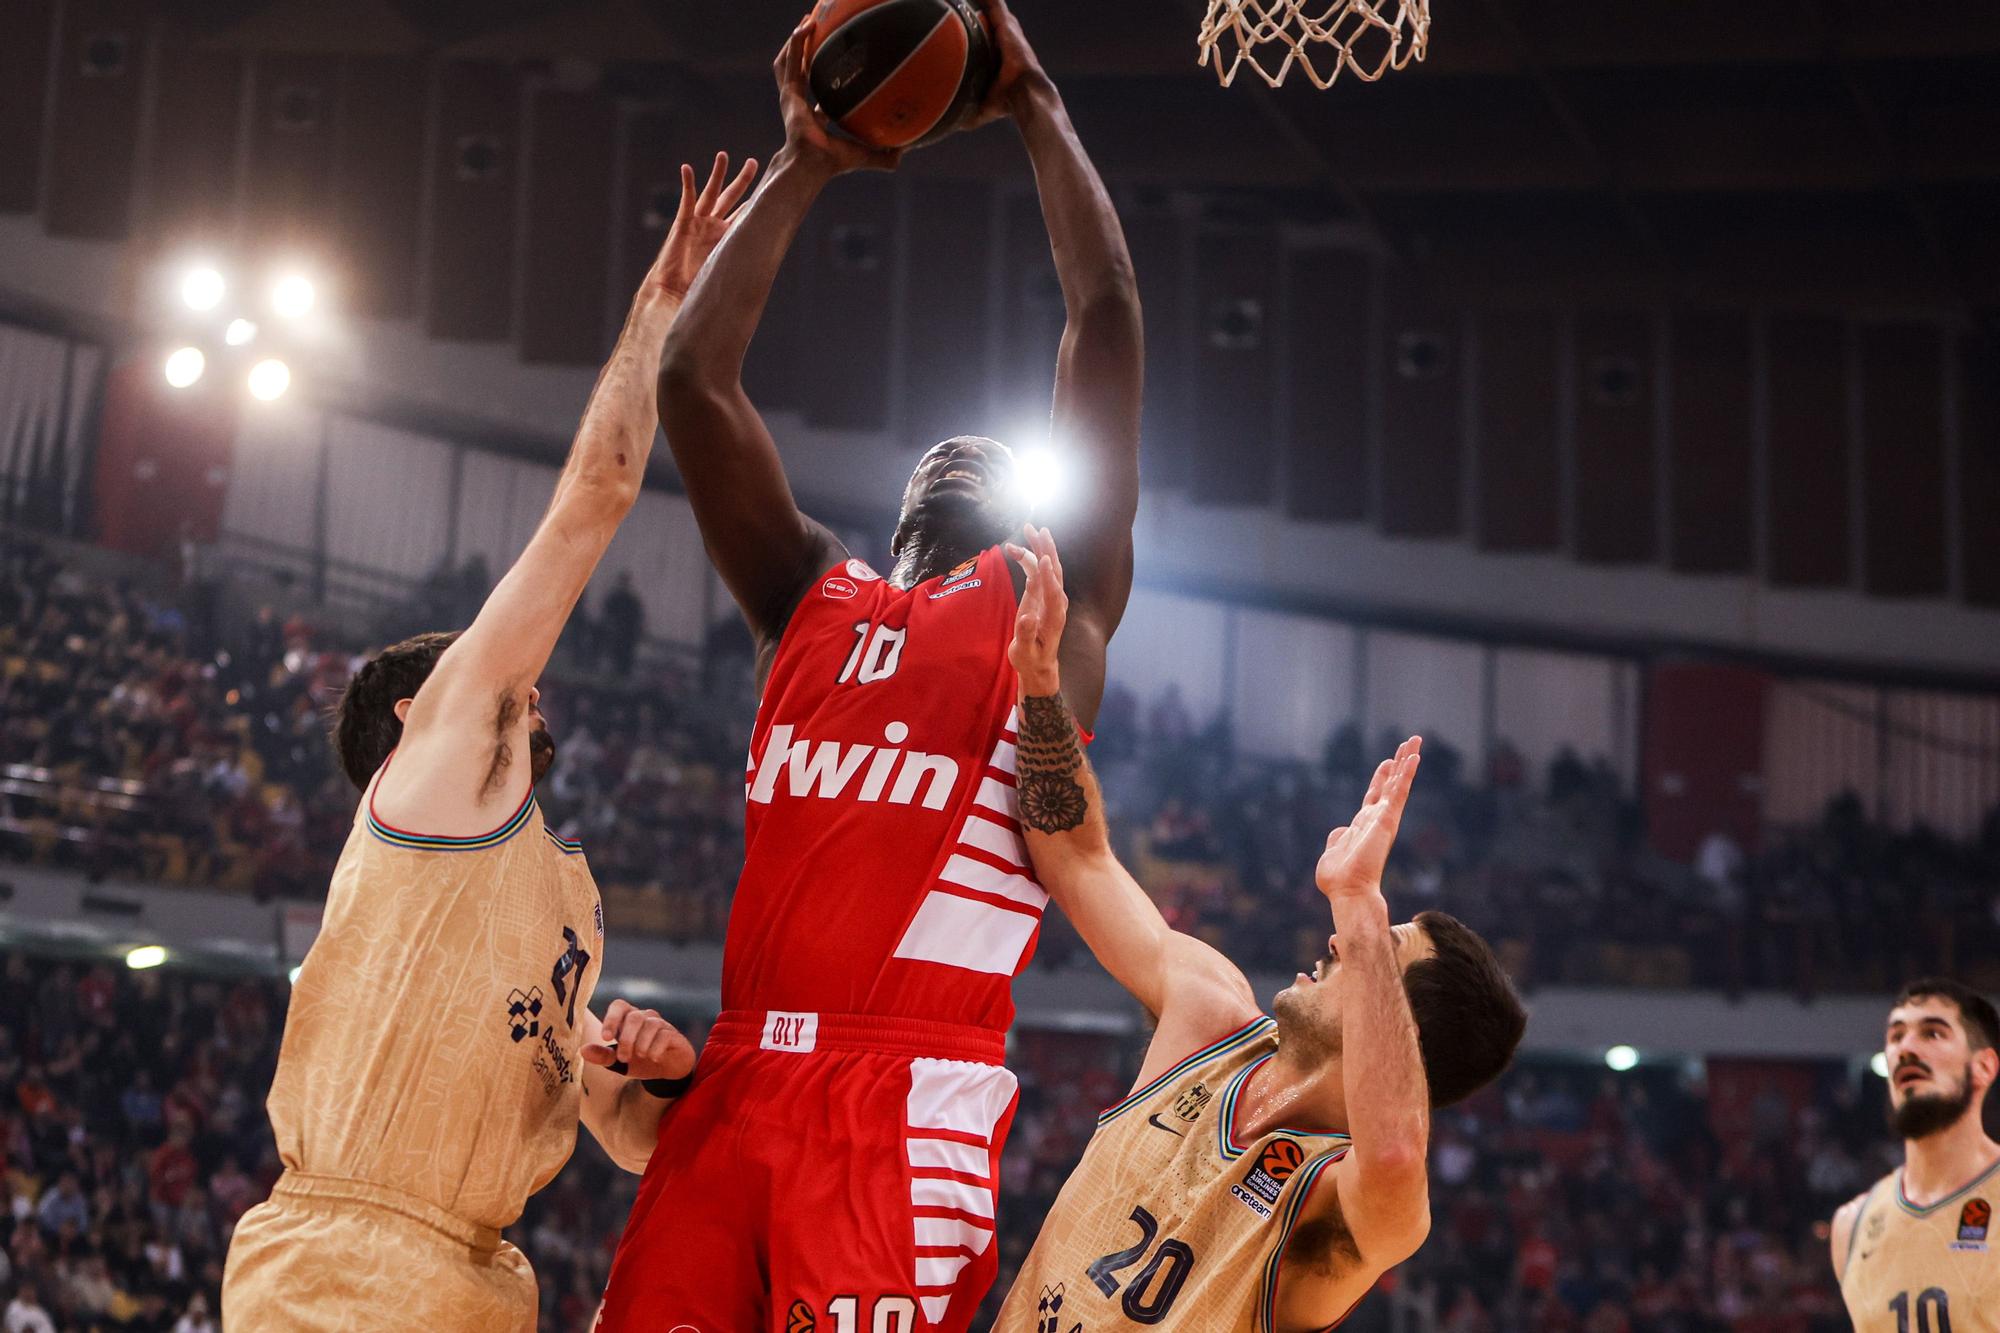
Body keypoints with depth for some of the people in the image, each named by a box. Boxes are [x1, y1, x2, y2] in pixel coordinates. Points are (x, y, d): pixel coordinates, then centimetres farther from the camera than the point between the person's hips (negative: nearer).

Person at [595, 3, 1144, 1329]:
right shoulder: (809, 597, 23)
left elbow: (1108, 319, 8)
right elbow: (694, 376, 17)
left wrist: (1037, 108, 15)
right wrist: (804, 165, 20)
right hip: (738, 1081, 4)